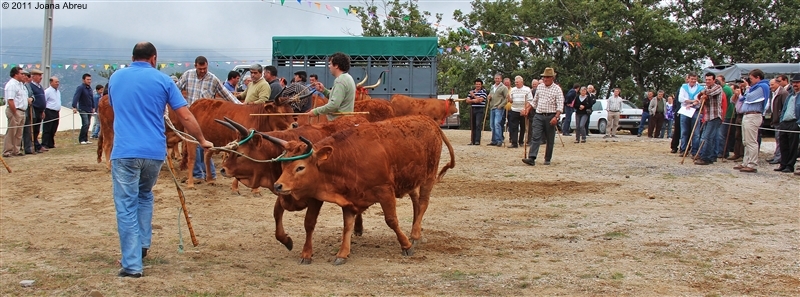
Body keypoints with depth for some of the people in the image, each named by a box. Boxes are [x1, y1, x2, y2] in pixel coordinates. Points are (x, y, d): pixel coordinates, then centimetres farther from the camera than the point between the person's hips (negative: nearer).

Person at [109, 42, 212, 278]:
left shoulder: (116, 78, 11)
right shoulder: (162, 80, 4)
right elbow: (186, 117, 1)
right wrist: (202, 141, 14)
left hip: (124, 151, -1)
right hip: (154, 152, 1)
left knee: (126, 206, 0)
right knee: (144, 195, 26)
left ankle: (132, 265, -5)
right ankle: (142, 245, 25)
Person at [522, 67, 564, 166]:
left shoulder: (557, 89, -3)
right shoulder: (539, 87, 12)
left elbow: (560, 105, -10)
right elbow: (534, 101, 22)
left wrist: (556, 117, -21)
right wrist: (527, 108, 11)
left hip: (550, 117, -3)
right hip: (538, 116, 3)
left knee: (550, 140, 5)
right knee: (536, 137, -9)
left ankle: (547, 159, 14)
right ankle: (531, 158, -18)